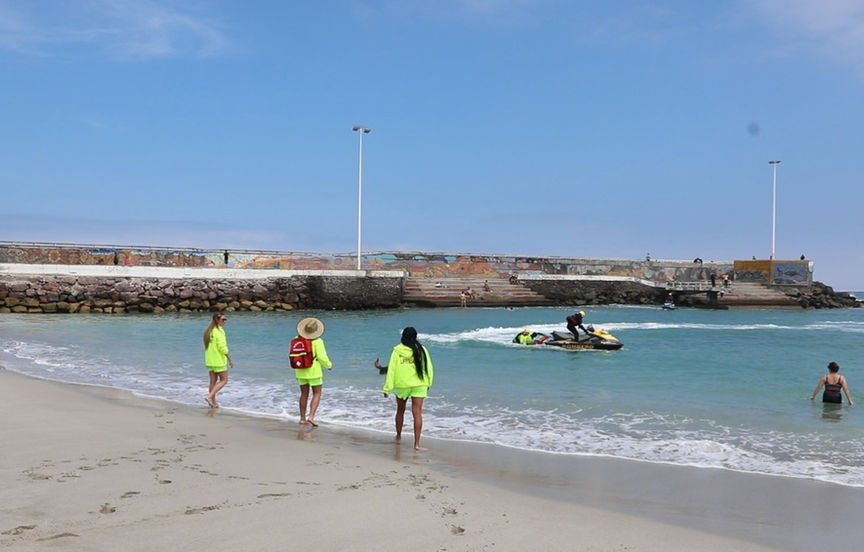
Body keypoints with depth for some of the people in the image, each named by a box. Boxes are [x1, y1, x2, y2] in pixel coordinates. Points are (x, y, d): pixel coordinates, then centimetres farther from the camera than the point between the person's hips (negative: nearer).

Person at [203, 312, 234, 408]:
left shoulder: (208, 331, 11)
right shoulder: (219, 331, -16)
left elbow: (207, 347, 15)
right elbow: (222, 347, -20)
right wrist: (230, 359, -12)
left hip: (210, 361, 8)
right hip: (219, 361, -8)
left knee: (213, 381, 13)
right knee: (224, 380, 2)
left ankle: (213, 402, 17)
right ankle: (209, 396, -8)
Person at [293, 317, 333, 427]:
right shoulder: (317, 341, -15)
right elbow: (322, 357, -16)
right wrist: (329, 365, 2)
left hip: (301, 372, 5)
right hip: (314, 371, -5)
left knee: (304, 394, 14)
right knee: (317, 394, 3)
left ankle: (302, 418, 14)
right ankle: (311, 416, -11)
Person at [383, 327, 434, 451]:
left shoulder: (397, 351, -6)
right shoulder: (422, 350, -3)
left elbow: (391, 370, -7)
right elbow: (429, 368, 3)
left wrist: (387, 388, -3)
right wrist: (428, 383, 17)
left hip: (401, 385, 0)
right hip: (419, 385, 0)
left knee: (400, 411, 20)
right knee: (417, 413, -1)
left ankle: (398, 436, 36)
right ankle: (417, 443, -8)